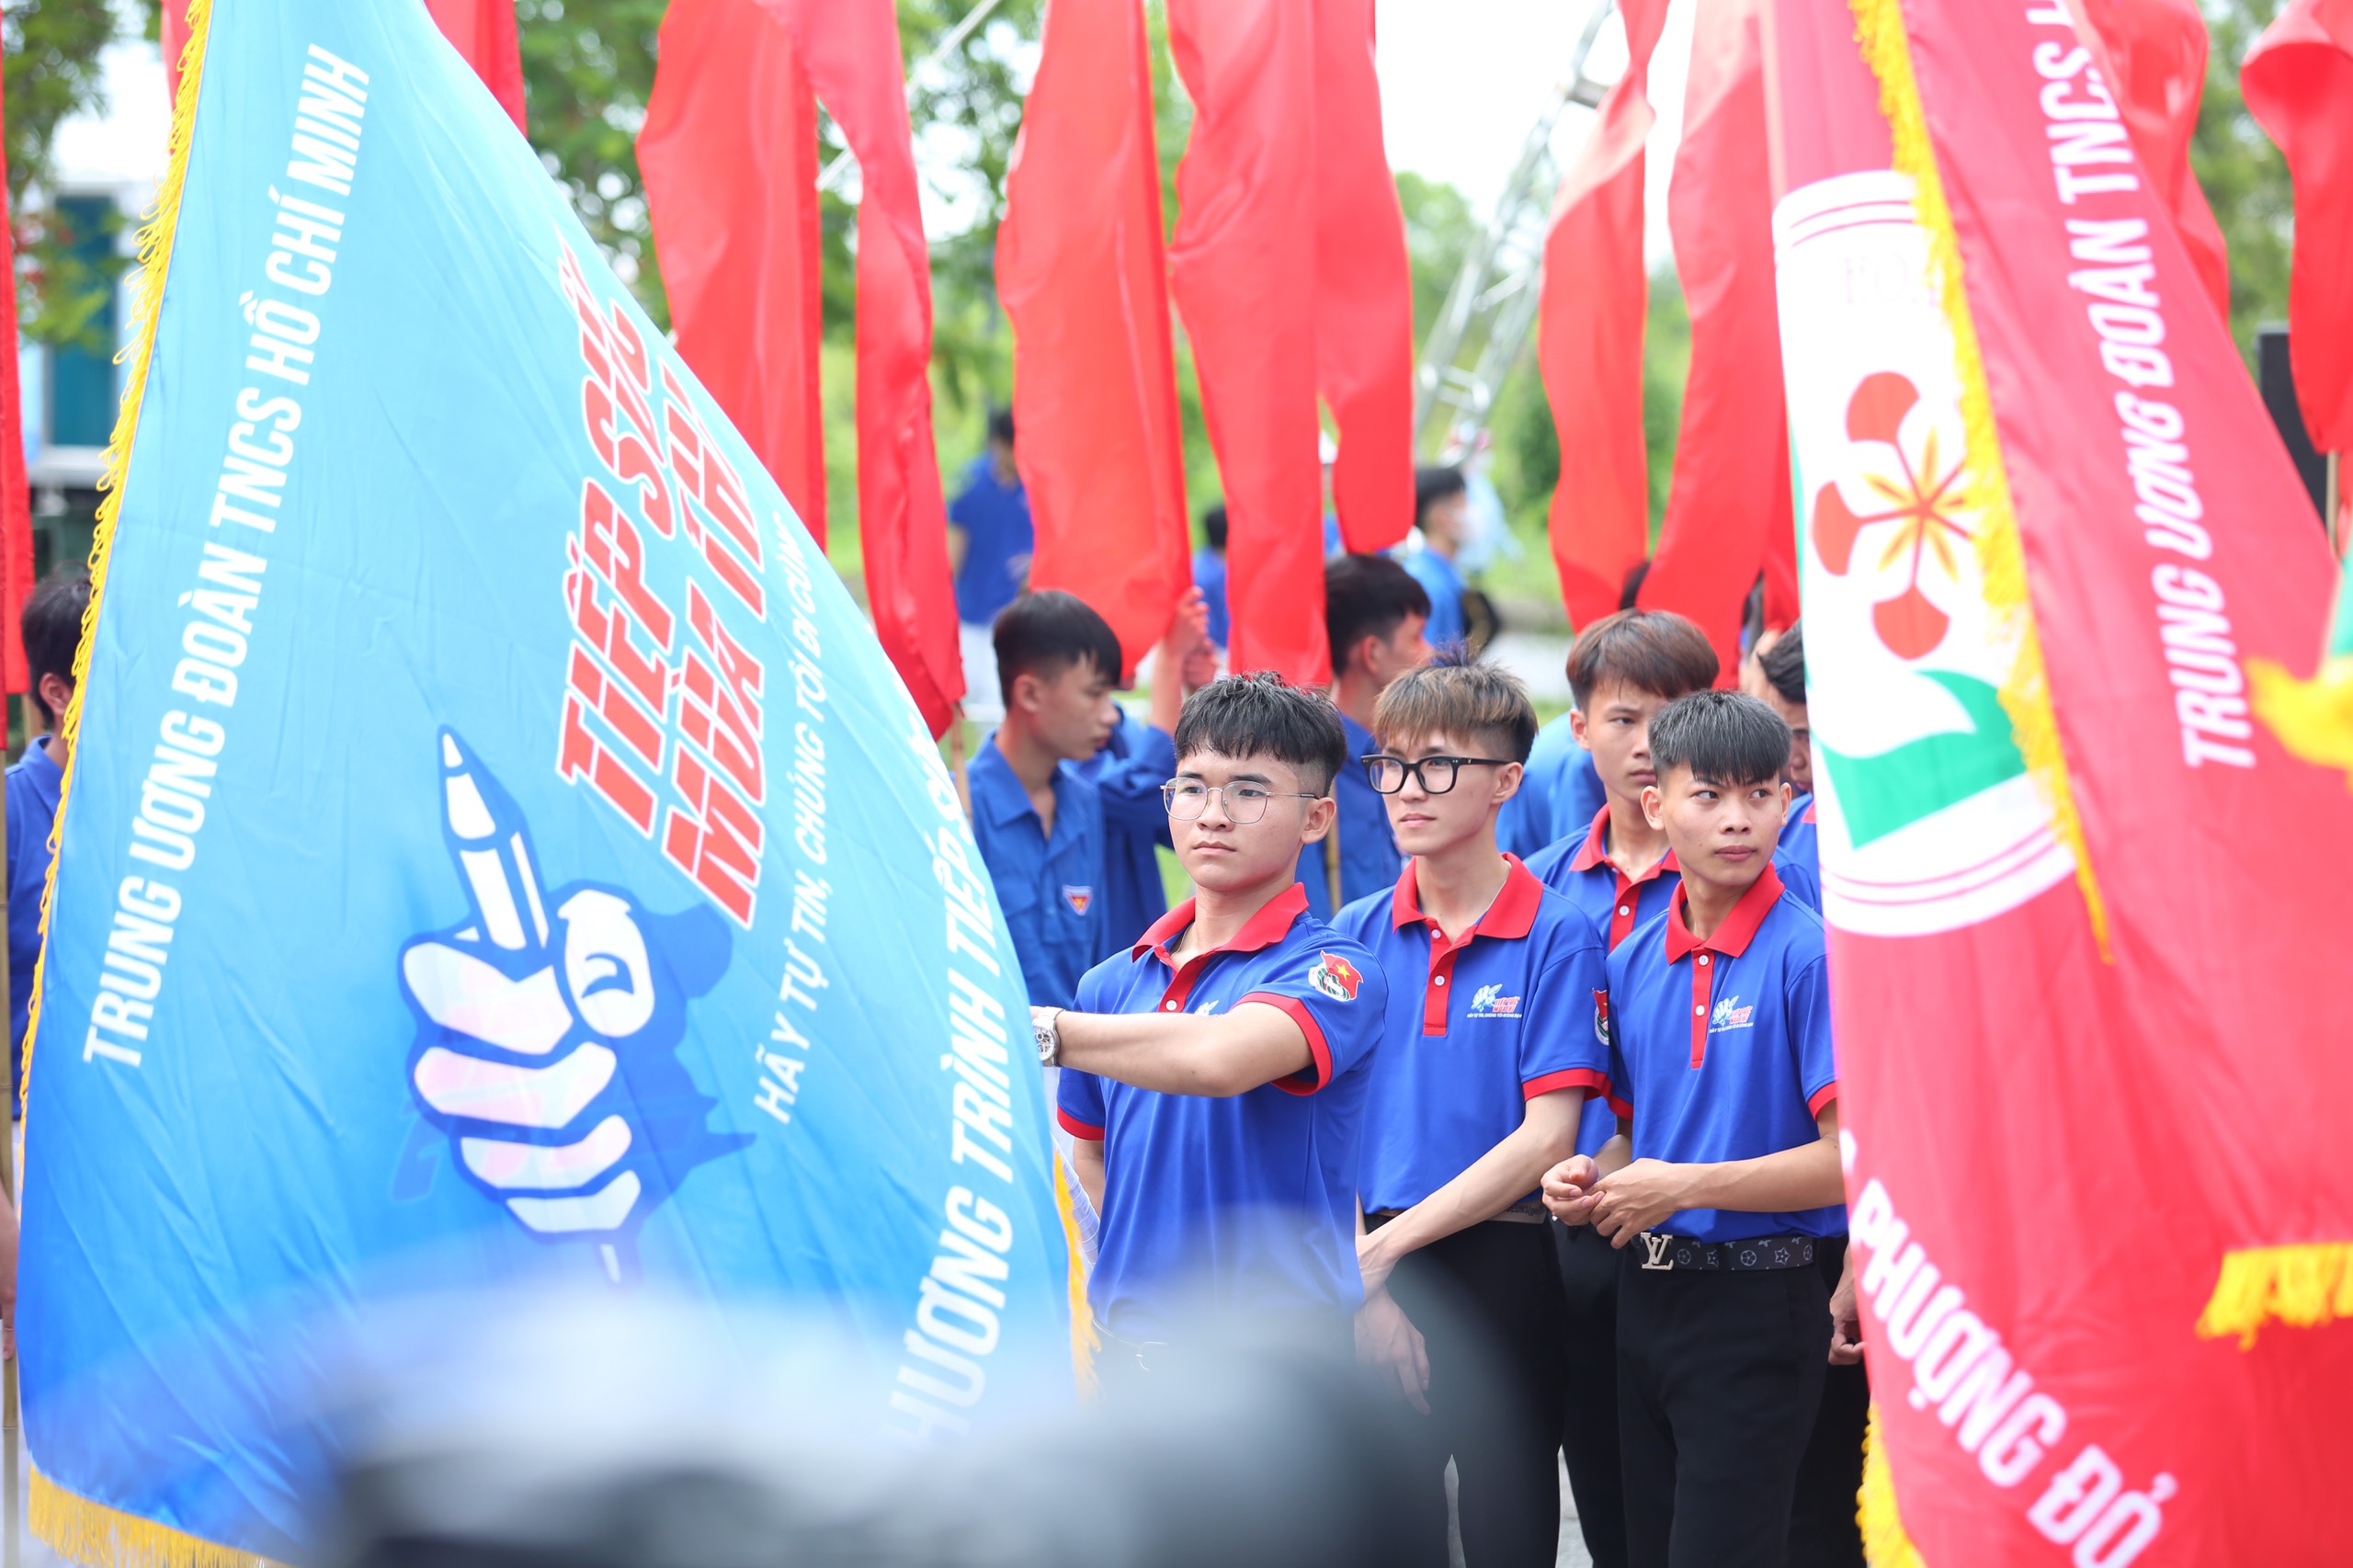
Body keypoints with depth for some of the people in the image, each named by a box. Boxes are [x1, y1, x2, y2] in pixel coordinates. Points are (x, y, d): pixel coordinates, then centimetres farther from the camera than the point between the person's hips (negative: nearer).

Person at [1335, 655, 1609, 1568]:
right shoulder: (1355, 936, 6)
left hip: (1503, 1277, -3)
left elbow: (1545, 1138, -11)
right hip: (1373, 1277, 3)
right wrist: (1362, 1283, -10)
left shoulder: (1557, 936, -5)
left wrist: (1390, 1245, -13)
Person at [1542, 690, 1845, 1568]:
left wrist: (1687, 1186, -16)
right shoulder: (1632, 963, 9)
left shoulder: (1810, 956, -11)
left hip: (1756, 1303, -7)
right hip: (1646, 1292, 7)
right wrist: (1593, 1181, 0)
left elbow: (1852, 1158, -16)